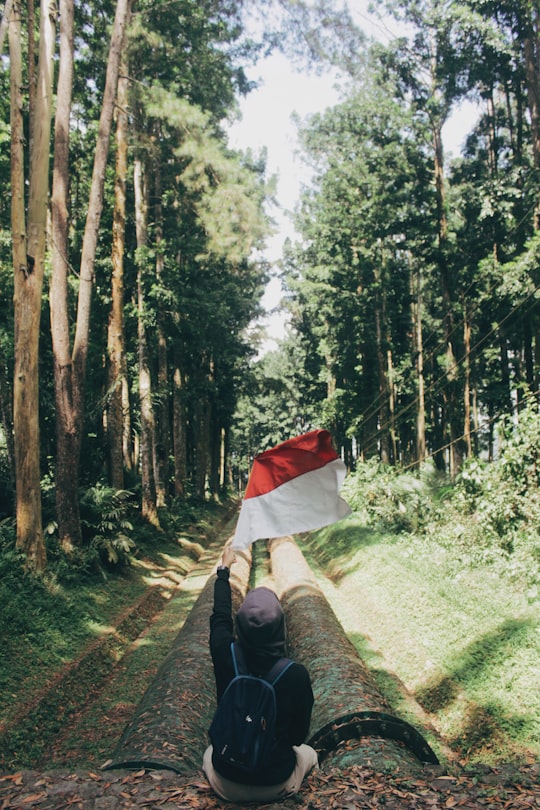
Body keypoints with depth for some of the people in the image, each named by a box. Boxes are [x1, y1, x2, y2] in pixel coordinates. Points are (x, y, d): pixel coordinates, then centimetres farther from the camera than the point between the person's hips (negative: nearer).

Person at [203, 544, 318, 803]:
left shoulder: (225, 657, -22)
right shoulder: (297, 674, -25)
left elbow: (220, 616, 0)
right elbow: (300, 734, -9)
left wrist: (224, 569, 15)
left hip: (227, 785, 1)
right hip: (276, 784, -1)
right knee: (308, 753, 31)